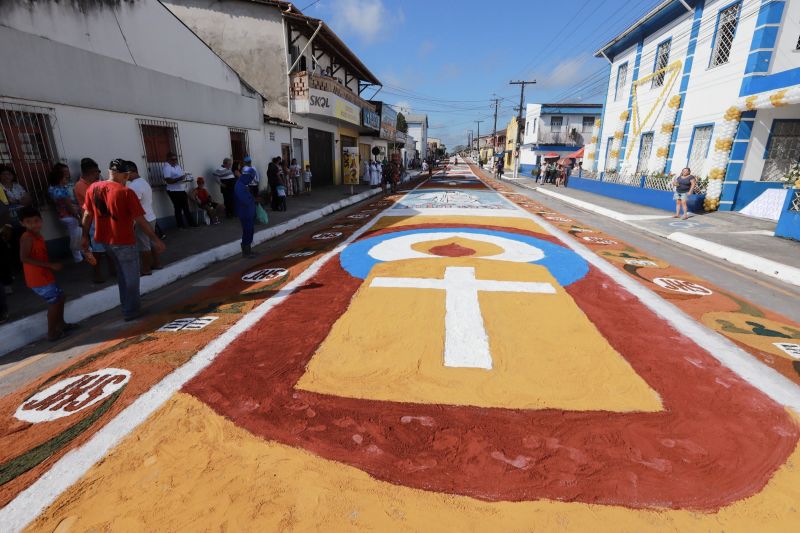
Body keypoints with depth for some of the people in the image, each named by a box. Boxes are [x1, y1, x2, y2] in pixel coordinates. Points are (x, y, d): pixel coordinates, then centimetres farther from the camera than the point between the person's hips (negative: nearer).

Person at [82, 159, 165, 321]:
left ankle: (127, 304, 36)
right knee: (131, 277, 8)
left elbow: (87, 215, 9)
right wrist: (156, 240, -12)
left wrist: (85, 236, 19)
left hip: (104, 239, 7)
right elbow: (140, 220, -18)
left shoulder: (93, 188, 1)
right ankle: (131, 311, 17)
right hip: (123, 241, -7)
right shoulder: (126, 192, -18)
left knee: (122, 273, 25)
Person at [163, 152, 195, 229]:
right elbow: (168, 180, -23)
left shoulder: (177, 165, 12)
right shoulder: (167, 168, -14)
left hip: (182, 190, 8)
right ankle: (181, 225, 9)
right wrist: (179, 178, -32)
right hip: (174, 192, -8)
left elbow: (182, 175, 22)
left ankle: (191, 223, 21)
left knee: (186, 208, 13)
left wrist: (187, 177, 0)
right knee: (178, 208, 0)